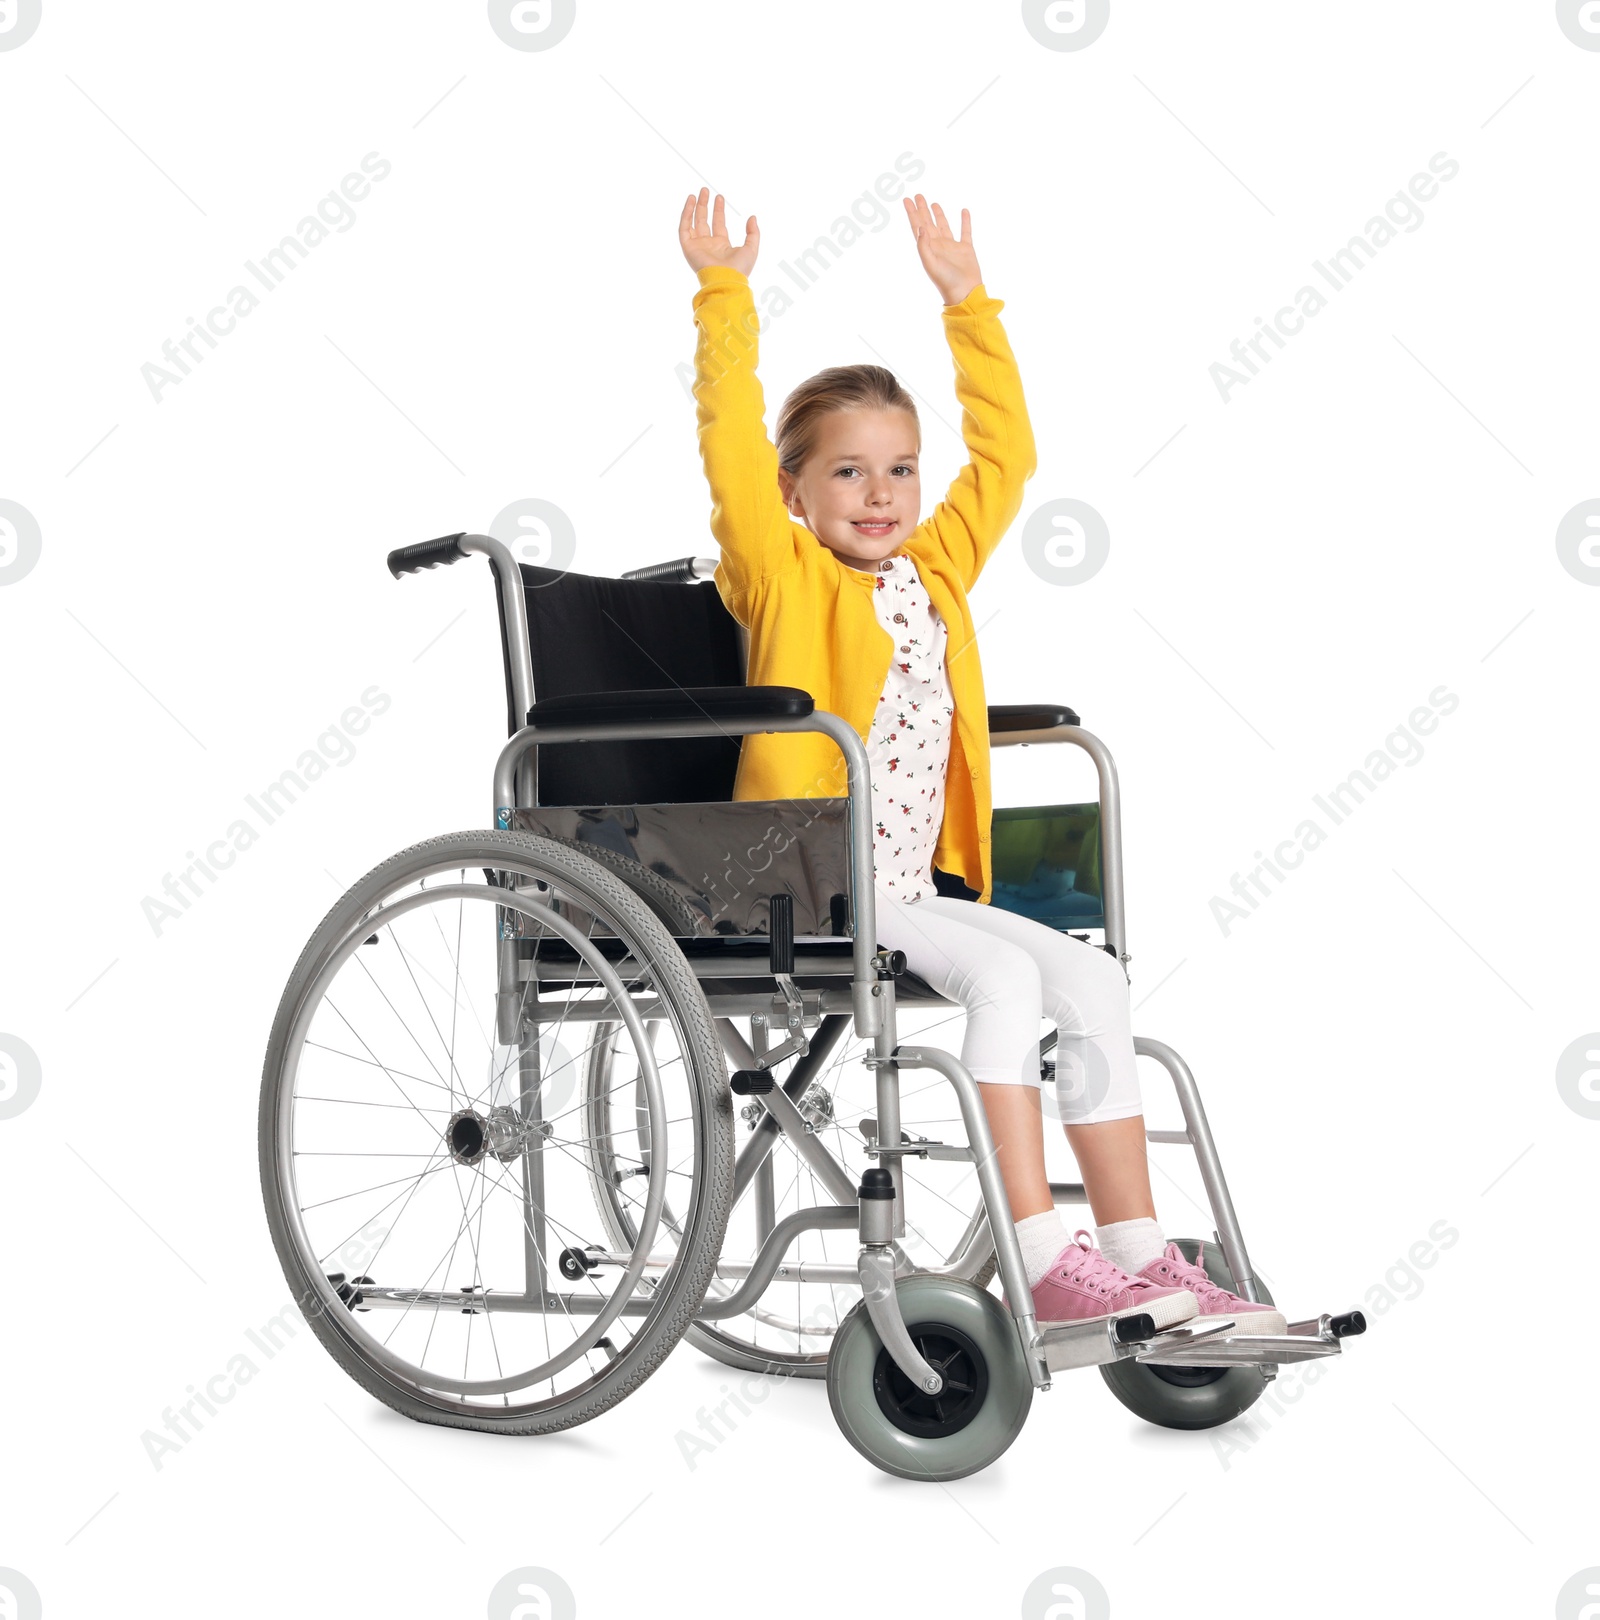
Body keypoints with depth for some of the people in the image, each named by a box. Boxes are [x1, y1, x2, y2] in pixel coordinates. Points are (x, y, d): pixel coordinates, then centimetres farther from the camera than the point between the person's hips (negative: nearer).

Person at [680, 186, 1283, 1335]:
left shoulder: (937, 571, 15)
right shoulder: (785, 579, -1)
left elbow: (1004, 455, 23)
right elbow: (730, 450, -13)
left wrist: (969, 303, 25)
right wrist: (725, 297, -11)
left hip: (914, 886, 7)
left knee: (1092, 980, -9)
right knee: (1006, 977, -27)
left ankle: (1139, 1256, -7)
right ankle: (1043, 1265, -28)